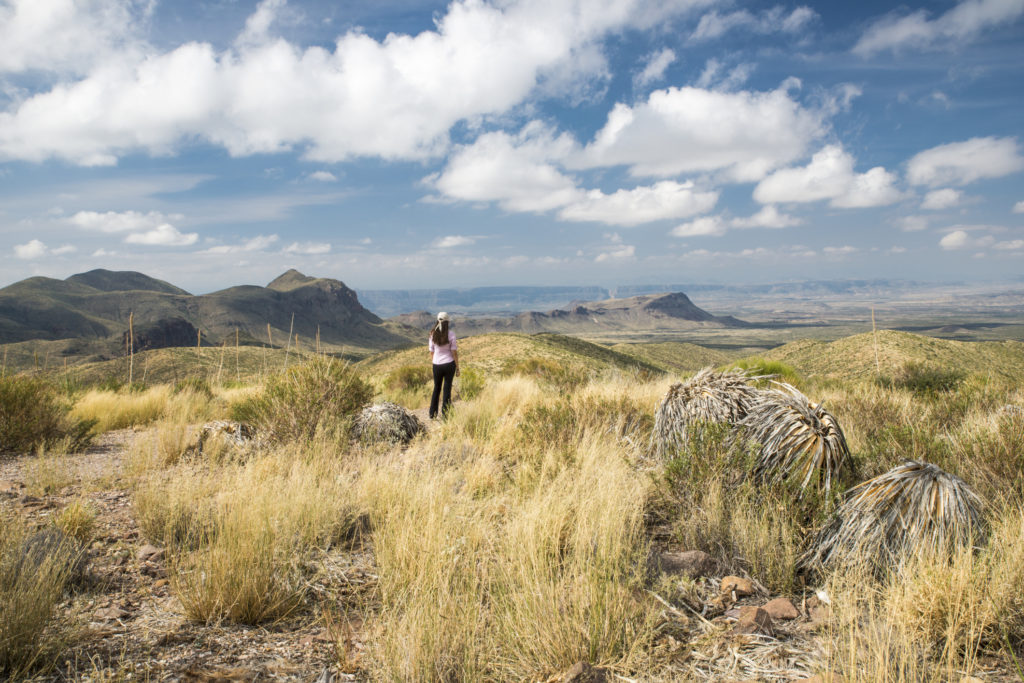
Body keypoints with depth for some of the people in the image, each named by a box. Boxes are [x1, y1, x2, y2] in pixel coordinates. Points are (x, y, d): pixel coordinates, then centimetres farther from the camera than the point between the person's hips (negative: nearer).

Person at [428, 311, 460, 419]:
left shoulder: (433, 334, -1)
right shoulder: (450, 334, -10)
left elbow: (431, 352, 5)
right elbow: (454, 351, -9)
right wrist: (457, 367, -1)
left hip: (437, 365, 3)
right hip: (449, 364, -3)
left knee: (436, 388, 17)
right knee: (447, 389, 5)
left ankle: (432, 414, 20)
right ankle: (445, 415, 6)